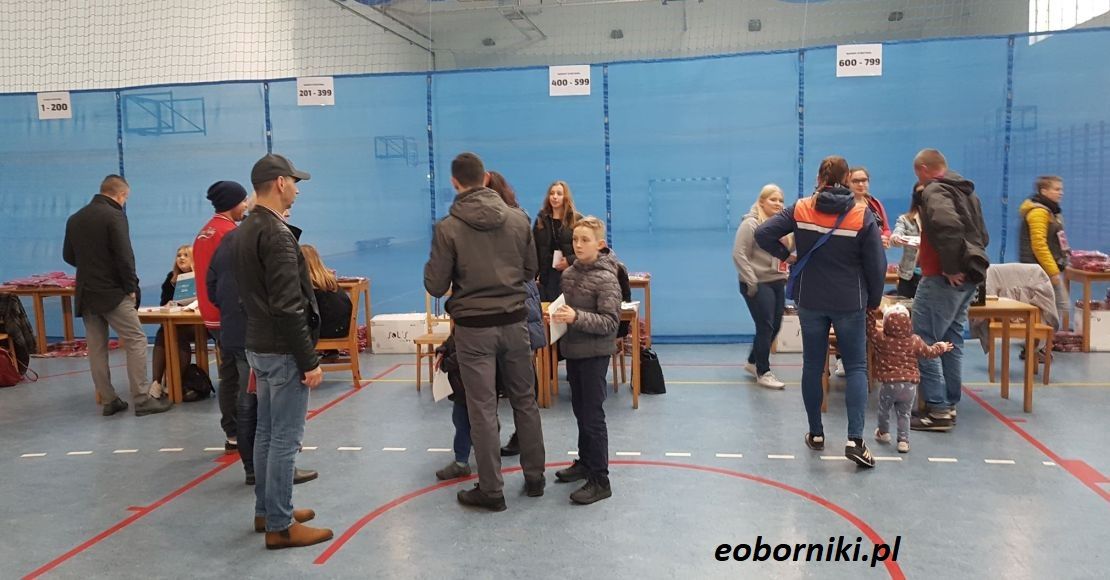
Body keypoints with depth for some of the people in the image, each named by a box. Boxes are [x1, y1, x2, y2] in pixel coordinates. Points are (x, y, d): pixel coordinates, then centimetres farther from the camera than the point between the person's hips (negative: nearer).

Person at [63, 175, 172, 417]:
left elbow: (69, 256, 15)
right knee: (136, 341, -2)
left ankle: (108, 401, 14)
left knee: (96, 348, 9)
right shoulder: (114, 216, -12)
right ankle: (142, 400, -3)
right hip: (113, 293, -7)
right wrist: (131, 287, -8)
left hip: (85, 293, 7)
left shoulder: (75, 218, 10)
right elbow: (124, 256, -18)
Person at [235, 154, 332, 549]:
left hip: (258, 345, 10)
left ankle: (266, 510, 29)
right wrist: (309, 360, -19)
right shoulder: (277, 234, -19)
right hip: (282, 350, -10)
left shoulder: (244, 231, 12)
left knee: (266, 432, 17)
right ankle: (280, 526, 5)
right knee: (285, 438, -3)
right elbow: (288, 307, -23)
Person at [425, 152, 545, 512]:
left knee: (483, 409, 4)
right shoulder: (518, 219, -2)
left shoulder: (448, 228, -12)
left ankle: (491, 491, 12)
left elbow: (435, 286, -8)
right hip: (514, 322, 3)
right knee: (524, 401, 15)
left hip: (473, 327, -3)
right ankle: (534, 478, 26)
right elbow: (531, 270, 8)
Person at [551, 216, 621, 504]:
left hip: (595, 354, -7)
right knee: (580, 411, 18)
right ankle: (585, 463, 34)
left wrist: (576, 317, -29)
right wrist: (558, 315, 1)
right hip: (573, 351, 7)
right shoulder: (569, 273, 6)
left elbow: (610, 321, -19)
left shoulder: (606, 278, -15)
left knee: (593, 416, -4)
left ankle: (600, 480, 4)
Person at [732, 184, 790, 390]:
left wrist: (784, 275, 7)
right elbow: (739, 254, -15)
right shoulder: (751, 223, -11)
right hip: (758, 285, -7)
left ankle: (753, 362, 31)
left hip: (777, 283, 7)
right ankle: (763, 373, 9)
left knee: (774, 326, 12)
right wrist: (751, 282, -17)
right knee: (765, 327, -4)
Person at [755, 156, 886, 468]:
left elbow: (763, 233, -12)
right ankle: (855, 440, -4)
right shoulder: (862, 216, -8)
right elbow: (876, 265, -6)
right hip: (849, 303, -1)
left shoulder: (800, 210, -4)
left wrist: (784, 255, 2)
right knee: (856, 367, 6)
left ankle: (816, 433, 20)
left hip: (810, 301, 2)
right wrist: (874, 300, 8)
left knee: (813, 366, 12)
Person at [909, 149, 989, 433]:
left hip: (945, 278, -10)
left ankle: (938, 411, -5)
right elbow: (982, 236, 26)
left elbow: (948, 225, -29)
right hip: (969, 276, 10)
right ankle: (949, 405, 21)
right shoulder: (966, 192, 20)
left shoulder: (935, 191, -11)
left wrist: (951, 267, -23)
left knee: (924, 342, -5)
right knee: (952, 341, 15)